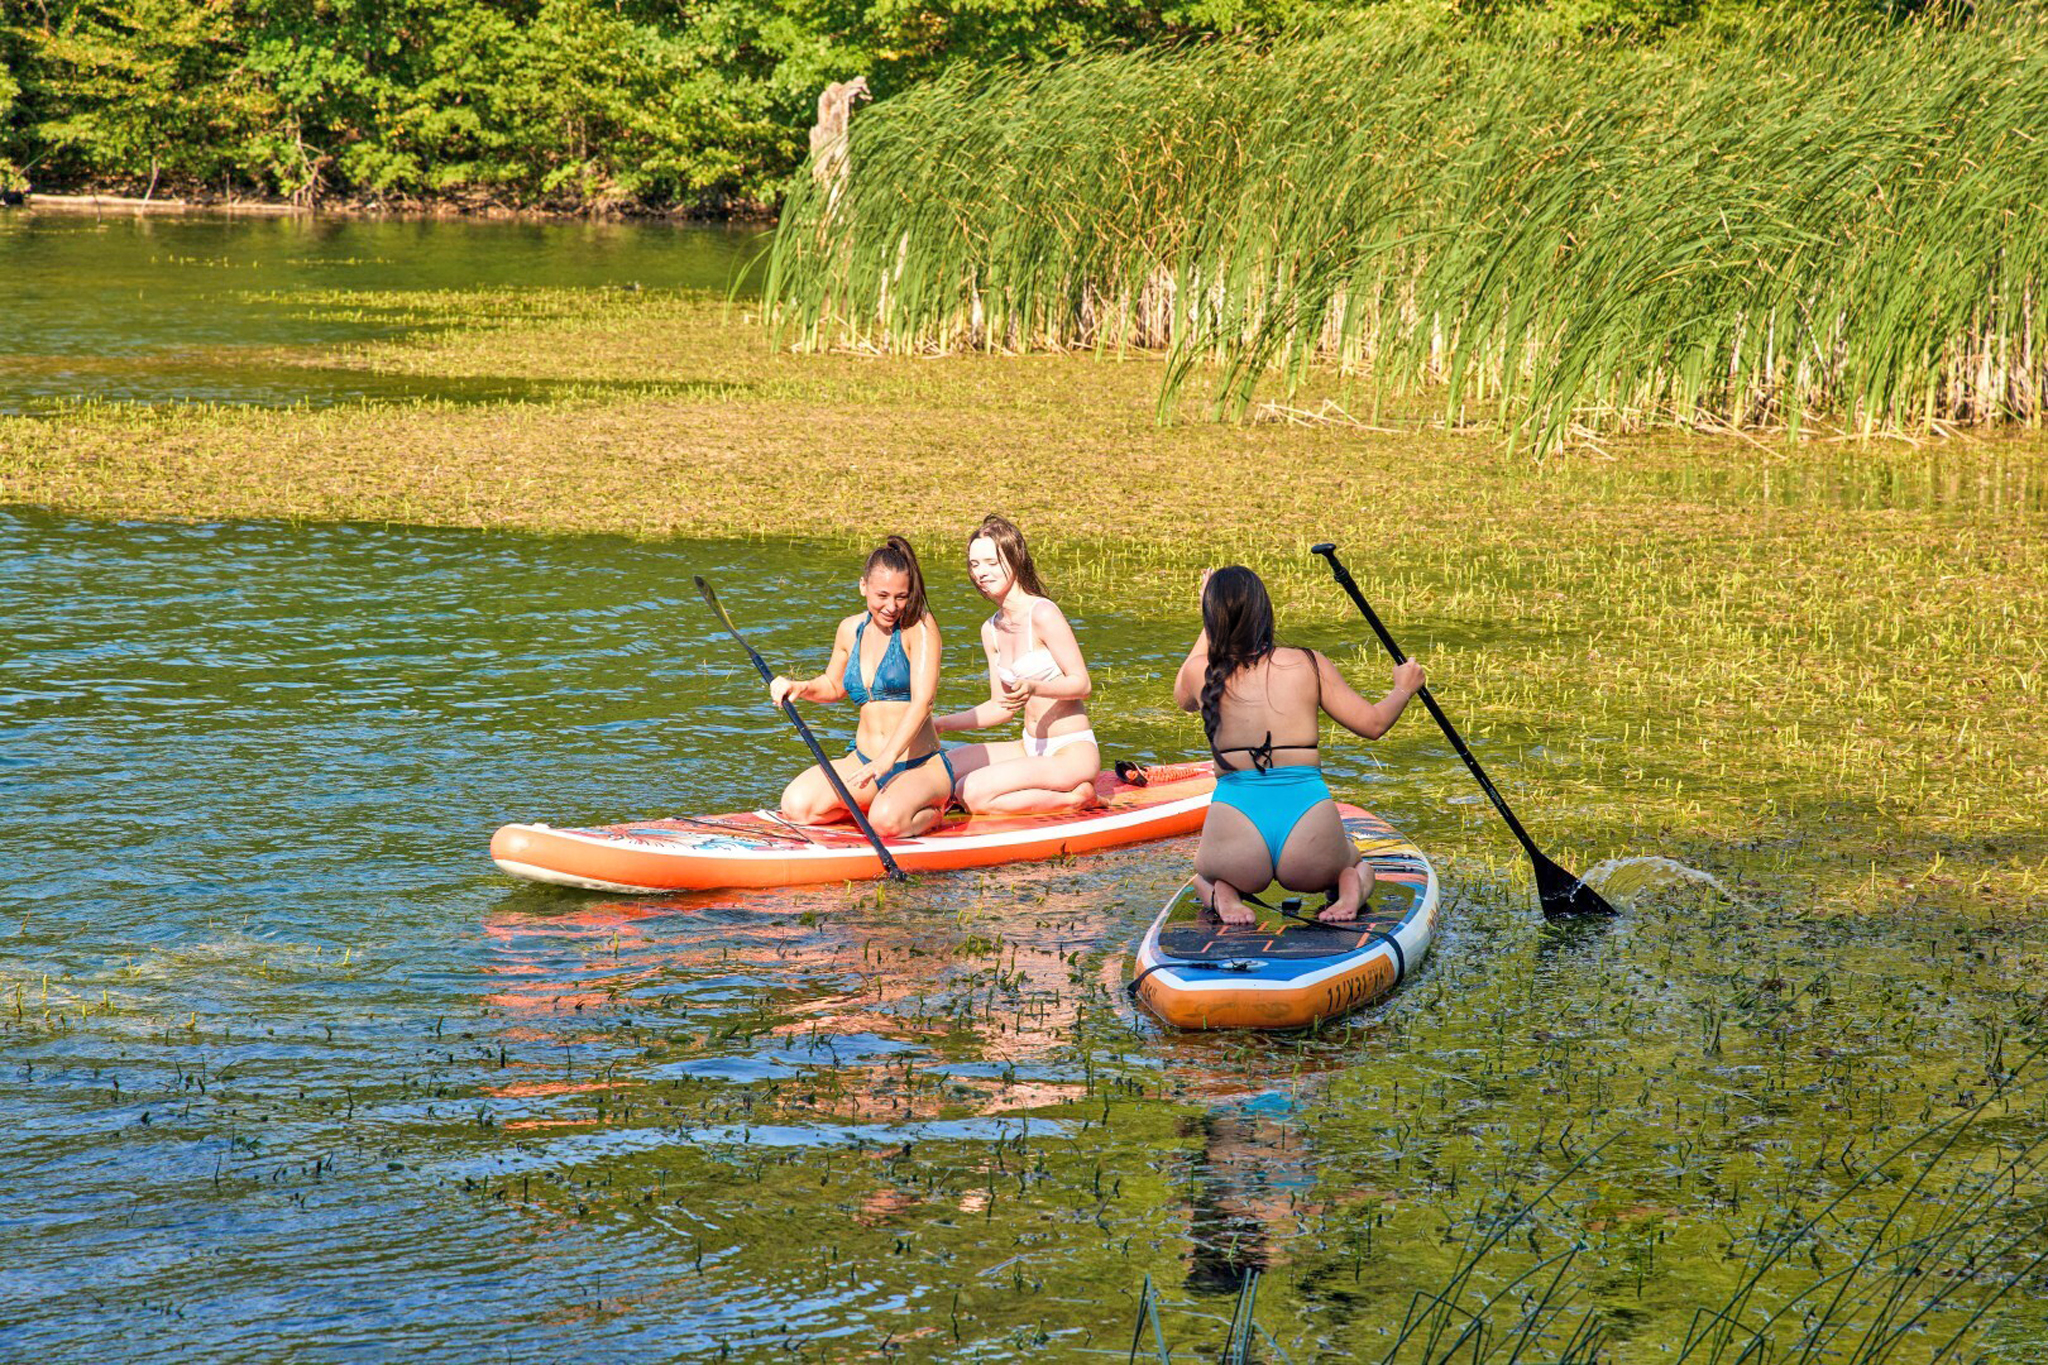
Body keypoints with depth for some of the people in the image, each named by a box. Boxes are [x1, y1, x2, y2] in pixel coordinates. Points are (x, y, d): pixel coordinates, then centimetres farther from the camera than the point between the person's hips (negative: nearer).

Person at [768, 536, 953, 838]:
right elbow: (834, 685, 27)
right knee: (796, 805, -19)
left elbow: (921, 702, -21)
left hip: (921, 767, -6)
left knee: (887, 821, -36)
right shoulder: (851, 629, 8)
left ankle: (932, 810, -1)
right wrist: (798, 688, 4)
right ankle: (874, 802, 7)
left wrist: (887, 759, -34)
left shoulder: (920, 627, -10)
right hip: (863, 763, 6)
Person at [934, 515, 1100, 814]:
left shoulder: (1043, 615, -14)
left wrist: (1033, 687, -31)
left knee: (972, 793, -23)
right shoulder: (991, 630, 11)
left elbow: (1082, 683, -15)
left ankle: (1072, 798, -9)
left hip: (1073, 753, -9)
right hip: (1032, 748, 9)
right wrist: (941, 724, 7)